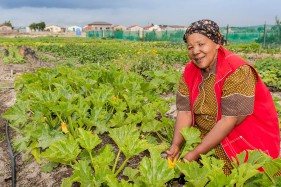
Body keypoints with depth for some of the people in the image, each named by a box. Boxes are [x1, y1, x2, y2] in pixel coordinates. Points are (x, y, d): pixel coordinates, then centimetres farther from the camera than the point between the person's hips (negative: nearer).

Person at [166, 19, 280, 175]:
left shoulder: (236, 71, -24)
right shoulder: (189, 71, -6)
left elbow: (230, 120, -27)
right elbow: (184, 111, -8)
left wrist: (195, 154, -27)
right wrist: (176, 145, -22)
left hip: (246, 137, -4)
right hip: (208, 135, 5)